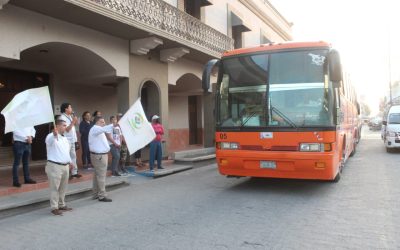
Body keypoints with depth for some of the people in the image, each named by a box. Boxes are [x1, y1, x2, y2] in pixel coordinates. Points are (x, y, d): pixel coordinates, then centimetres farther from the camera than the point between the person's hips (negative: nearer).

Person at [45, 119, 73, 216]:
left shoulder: (65, 139, 17)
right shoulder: (51, 136, -10)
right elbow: (50, 140, -36)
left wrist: (69, 162, 21)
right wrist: (55, 134, -57)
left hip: (65, 166, 8)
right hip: (55, 166, -8)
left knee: (63, 188, 15)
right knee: (55, 188, -3)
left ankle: (62, 205, 26)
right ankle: (54, 208, 4)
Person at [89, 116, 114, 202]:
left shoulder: (98, 130, 20)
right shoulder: (95, 129, -15)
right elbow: (104, 129, -36)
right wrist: (113, 125, -49)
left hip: (100, 154, 11)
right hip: (99, 155, -11)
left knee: (97, 175, 14)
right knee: (101, 175, -8)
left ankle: (96, 194, 21)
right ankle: (102, 196, -4)